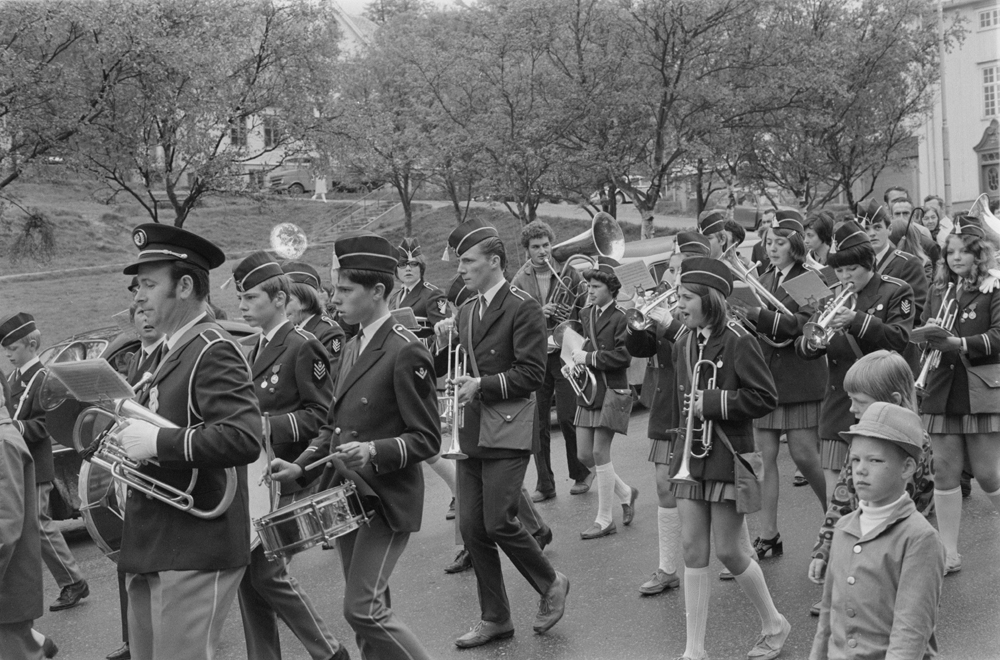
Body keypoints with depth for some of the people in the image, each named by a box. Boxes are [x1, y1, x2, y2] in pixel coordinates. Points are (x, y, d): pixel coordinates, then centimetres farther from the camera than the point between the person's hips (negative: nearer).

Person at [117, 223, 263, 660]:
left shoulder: (214, 352, -14)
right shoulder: (169, 352, 15)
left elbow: (244, 439, -27)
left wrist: (158, 442, -24)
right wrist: (130, 437, 6)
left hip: (195, 552, -9)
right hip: (151, 546, 9)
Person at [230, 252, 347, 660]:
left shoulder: (302, 347, -11)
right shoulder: (256, 347, 15)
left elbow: (320, 415, -15)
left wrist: (268, 425, -22)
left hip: (287, 477, -8)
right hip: (253, 475, 8)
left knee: (266, 571, -7)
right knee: (247, 570, 7)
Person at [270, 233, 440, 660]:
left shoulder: (406, 352, -14)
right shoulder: (353, 348, 12)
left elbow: (426, 439, -15)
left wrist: (374, 452, -30)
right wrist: (301, 468, 4)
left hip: (386, 499, -8)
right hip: (347, 494, 8)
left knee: (362, 609, -11)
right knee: (370, 609, 14)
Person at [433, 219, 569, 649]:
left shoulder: (523, 308, -8)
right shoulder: (466, 310, 14)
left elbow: (531, 374, -14)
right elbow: (450, 371, 16)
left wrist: (482, 384, -18)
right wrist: (443, 344, -3)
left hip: (507, 432, -7)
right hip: (471, 432, 7)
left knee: (499, 521, -11)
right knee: (472, 528, 6)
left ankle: (551, 583, 16)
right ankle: (495, 619, 19)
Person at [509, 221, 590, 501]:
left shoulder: (568, 273, 1)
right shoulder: (520, 280, 5)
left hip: (565, 354, -2)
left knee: (567, 416, -6)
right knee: (538, 423, 3)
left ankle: (581, 472, 18)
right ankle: (544, 485, 13)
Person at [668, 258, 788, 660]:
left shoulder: (738, 342, -12)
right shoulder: (685, 345, 8)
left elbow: (765, 398, -16)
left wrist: (712, 403, -19)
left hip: (728, 458, -6)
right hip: (691, 456, 6)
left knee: (727, 550, 1)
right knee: (693, 550, 4)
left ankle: (774, 625, 25)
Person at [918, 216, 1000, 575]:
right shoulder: (939, 289, 13)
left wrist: (961, 344, -24)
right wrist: (930, 334, -5)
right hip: (943, 389, 5)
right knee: (944, 471, 4)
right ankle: (949, 553, 11)